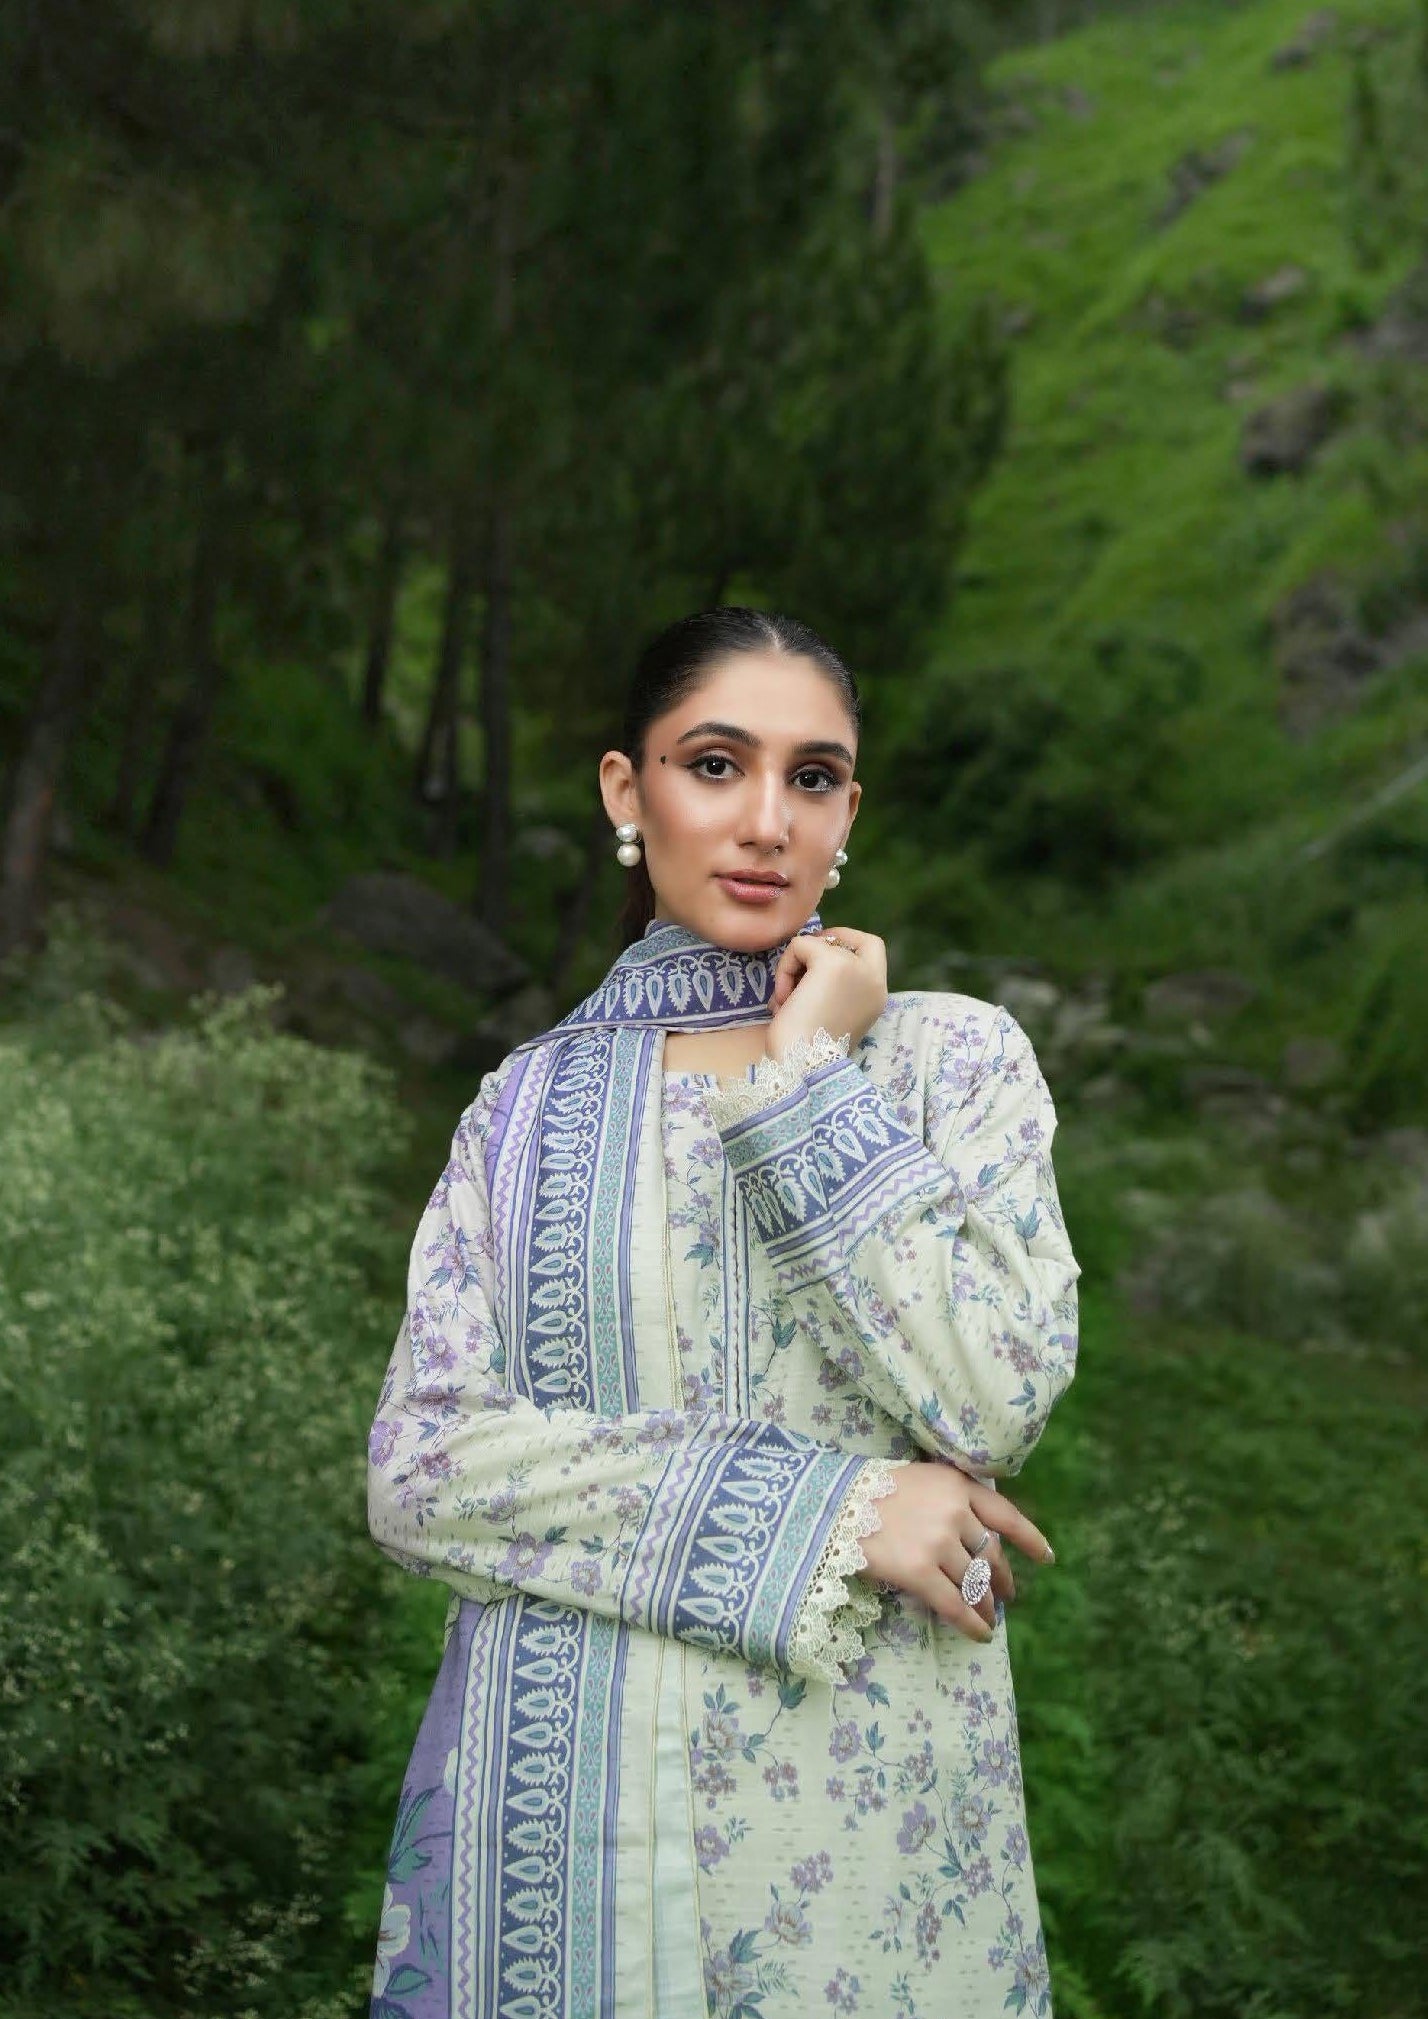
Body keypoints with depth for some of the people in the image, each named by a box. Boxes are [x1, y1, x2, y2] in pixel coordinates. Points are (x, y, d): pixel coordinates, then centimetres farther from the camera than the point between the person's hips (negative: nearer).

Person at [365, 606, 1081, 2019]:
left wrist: (811, 1083, -10)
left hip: (852, 1788, -1)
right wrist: (813, 1510, -15)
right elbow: (417, 1469, -6)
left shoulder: (951, 1054, 1)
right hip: (553, 1787, 1)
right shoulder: (532, 1103, 5)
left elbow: (991, 1406, -12)